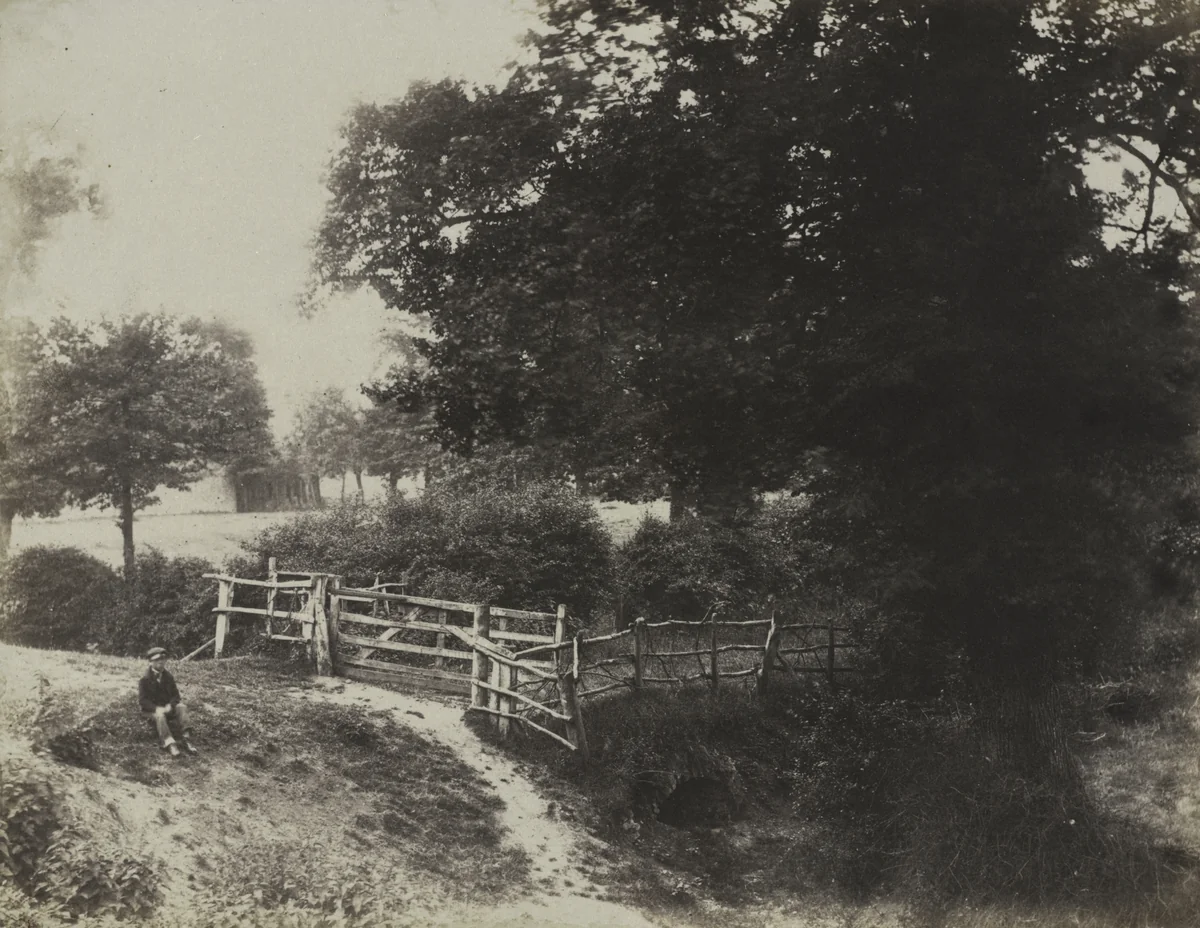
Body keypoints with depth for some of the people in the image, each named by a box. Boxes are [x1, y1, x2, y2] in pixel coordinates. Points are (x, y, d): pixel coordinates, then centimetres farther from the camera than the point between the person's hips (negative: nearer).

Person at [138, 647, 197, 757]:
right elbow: (142, 700, -9)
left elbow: (175, 694, 5)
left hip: (167, 707, 3)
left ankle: (186, 739, -39)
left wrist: (170, 705, -18)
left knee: (181, 708, -27)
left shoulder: (168, 677, 9)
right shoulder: (144, 679, -3)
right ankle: (170, 744, -51)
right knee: (160, 715, -37)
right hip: (152, 709, -3)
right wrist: (156, 708, -26)